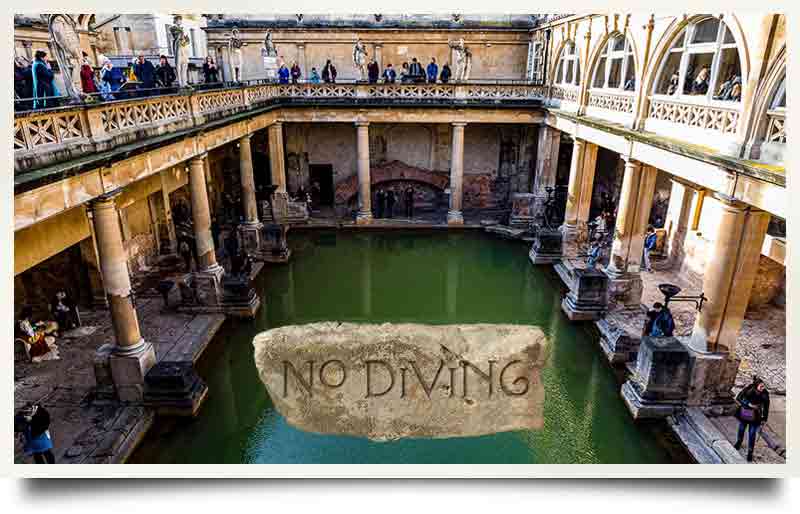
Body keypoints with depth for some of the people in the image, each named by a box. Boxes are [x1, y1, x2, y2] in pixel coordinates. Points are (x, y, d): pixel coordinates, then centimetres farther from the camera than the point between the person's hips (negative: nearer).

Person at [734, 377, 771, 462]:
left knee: (752, 434, 5)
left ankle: (750, 452, 22)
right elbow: (738, 399, -16)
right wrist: (749, 404, -27)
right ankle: (739, 442, 49)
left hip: (755, 417, -1)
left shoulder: (765, 394, -21)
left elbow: (766, 407, -8)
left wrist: (764, 420, -3)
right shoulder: (748, 390, -25)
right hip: (744, 414, 1)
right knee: (741, 429, 22)